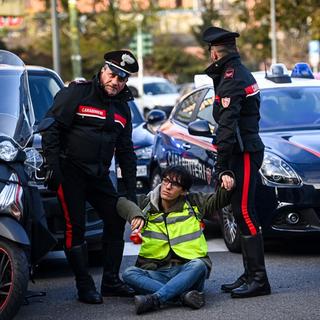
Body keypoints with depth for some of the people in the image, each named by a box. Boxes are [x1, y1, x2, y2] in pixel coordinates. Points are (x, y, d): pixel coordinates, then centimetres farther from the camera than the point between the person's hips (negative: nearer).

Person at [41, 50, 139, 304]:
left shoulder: (122, 108, 13)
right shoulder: (76, 93, -8)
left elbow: (126, 151, 17)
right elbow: (51, 128, -12)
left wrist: (132, 190, 11)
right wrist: (53, 166, -19)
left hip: (99, 175, 7)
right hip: (70, 171, -7)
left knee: (117, 220, 4)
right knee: (76, 228, -8)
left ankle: (111, 281, 14)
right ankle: (85, 286, 0)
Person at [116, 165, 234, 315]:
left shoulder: (193, 203, 9)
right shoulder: (147, 206, 11)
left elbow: (220, 199, 15)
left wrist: (226, 177, -5)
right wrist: (135, 214, -11)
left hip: (187, 271, -1)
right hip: (157, 273, 1)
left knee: (199, 265, -35)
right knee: (129, 273, -27)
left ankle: (154, 299, -47)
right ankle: (184, 295, -40)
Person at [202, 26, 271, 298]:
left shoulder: (231, 79, -15)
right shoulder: (241, 73, 17)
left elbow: (228, 126, -21)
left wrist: (221, 166, -21)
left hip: (244, 153, -10)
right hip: (247, 150, 10)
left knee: (245, 214, -10)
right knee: (242, 214, 13)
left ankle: (258, 279, -10)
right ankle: (250, 276, 18)